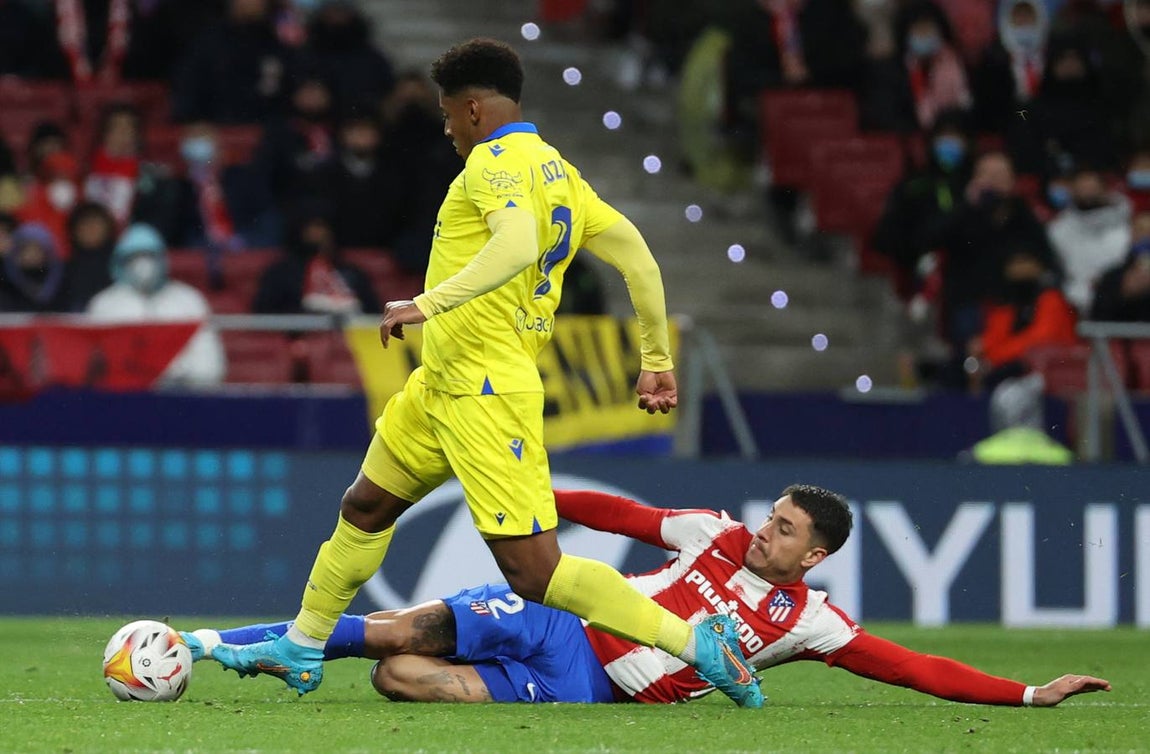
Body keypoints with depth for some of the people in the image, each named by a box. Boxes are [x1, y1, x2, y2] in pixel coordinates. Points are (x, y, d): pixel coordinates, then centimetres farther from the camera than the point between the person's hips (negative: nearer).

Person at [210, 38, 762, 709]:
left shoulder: (495, 160, -14)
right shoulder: (559, 171, 13)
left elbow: (519, 245, -34)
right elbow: (639, 259, 13)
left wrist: (428, 303, -37)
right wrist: (658, 362, 19)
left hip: (486, 396, -10)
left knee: (533, 571, -12)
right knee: (365, 509, 22)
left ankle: (700, 644, -12)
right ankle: (302, 652, 37)